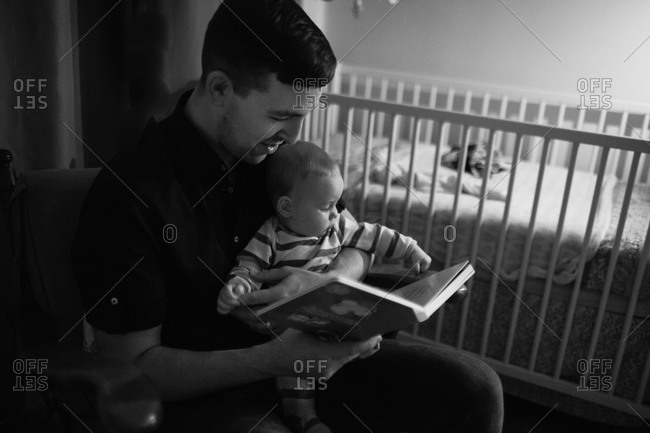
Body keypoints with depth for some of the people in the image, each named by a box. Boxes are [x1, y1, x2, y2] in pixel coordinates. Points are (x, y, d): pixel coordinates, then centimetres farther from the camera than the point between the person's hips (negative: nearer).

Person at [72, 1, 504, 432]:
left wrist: (325, 283, -16)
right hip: (203, 391, -5)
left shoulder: (276, 152, -1)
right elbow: (133, 363, -15)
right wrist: (274, 359, -27)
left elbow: (356, 249, 8)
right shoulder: (128, 193, -19)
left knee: (475, 388, -6)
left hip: (307, 358, 5)